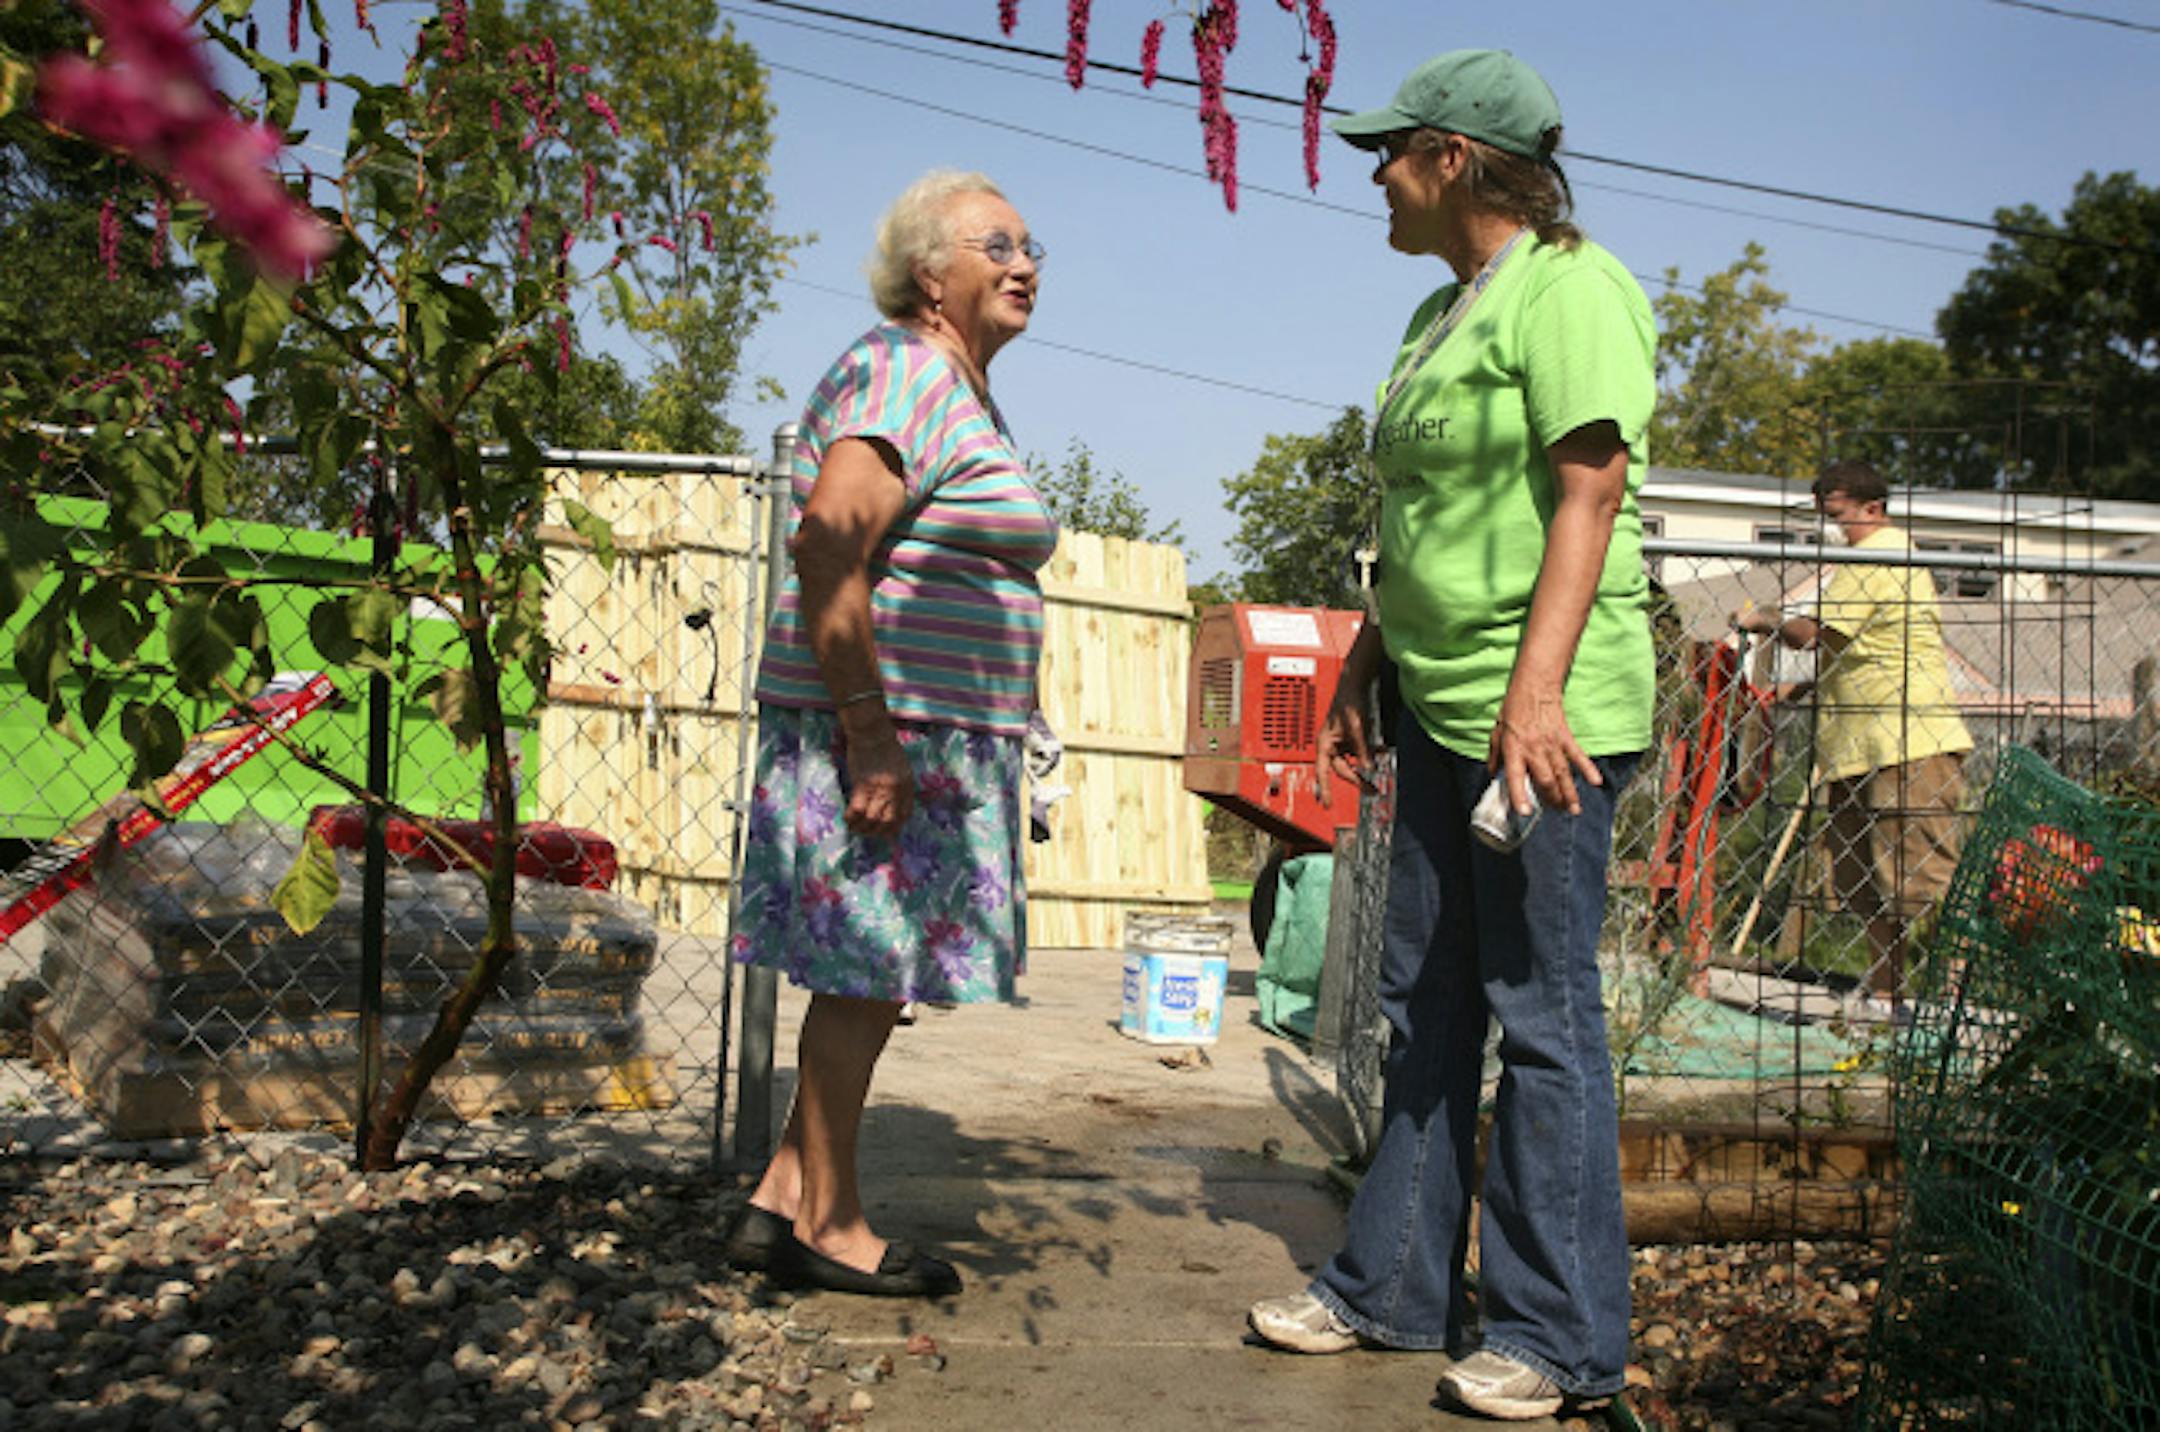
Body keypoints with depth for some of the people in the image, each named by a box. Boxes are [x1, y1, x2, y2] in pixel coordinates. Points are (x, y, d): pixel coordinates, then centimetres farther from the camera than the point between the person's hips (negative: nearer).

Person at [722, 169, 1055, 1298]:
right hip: (884, 736, -10)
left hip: (933, 741, 10)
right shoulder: (904, 372, -11)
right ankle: (827, 1227, 13)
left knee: (873, 977, 13)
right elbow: (829, 539, -25)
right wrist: (868, 729, -26)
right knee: (865, 975, -1)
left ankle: (779, 1202, 22)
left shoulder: (967, 397, 21)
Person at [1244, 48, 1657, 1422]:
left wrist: (1536, 690, -25)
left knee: (1541, 1009, -2)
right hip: (1442, 709, 9)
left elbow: (1590, 495, -18)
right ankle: (1395, 1286, 24)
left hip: (1543, 712, -9)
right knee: (1425, 1003, 12)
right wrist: (1362, 669, 22)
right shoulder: (1444, 312, 19)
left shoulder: (1571, 289, -8)